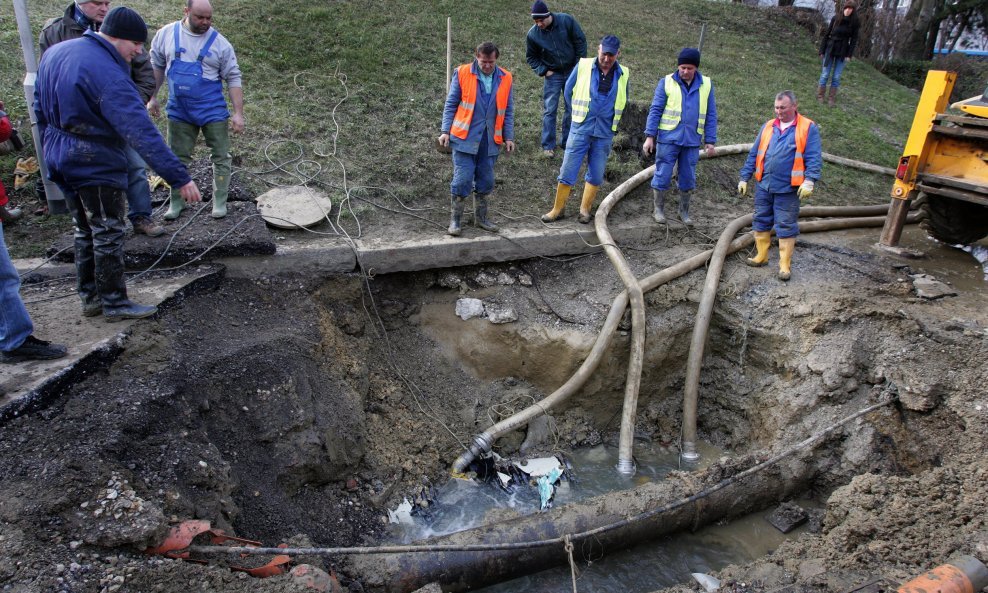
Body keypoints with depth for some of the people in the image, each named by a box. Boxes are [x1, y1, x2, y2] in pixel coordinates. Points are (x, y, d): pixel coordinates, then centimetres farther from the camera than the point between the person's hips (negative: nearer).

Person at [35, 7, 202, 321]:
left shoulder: (54, 53, 6)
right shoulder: (108, 74, -23)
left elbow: (41, 110, 16)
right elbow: (143, 133, -30)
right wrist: (179, 177, -32)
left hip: (62, 161, 9)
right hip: (96, 165, -9)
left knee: (85, 232, 19)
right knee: (108, 234, 3)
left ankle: (90, 297, 29)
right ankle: (114, 303, 14)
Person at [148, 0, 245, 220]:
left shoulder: (219, 43, -6)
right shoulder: (166, 34, 0)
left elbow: (233, 78, -4)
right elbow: (157, 66, 11)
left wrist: (238, 113, -9)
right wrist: (152, 97, 11)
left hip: (213, 111, -2)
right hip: (179, 111, 2)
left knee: (221, 157, 2)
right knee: (178, 158, 10)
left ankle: (220, 202, 15)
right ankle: (177, 201, 22)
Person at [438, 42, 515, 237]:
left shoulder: (505, 78, 5)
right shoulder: (462, 73, -3)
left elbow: (508, 111, 11)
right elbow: (451, 105, 1)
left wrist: (508, 137, 6)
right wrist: (446, 131, -4)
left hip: (490, 140, 3)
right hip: (465, 138, -3)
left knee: (486, 180, 10)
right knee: (462, 179, -5)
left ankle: (481, 217, 26)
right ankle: (454, 220, 8)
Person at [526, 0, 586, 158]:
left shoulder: (566, 21, -14)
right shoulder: (533, 34, -13)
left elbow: (581, 41, -4)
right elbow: (531, 57, 3)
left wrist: (579, 65, -5)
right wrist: (543, 71, -9)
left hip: (572, 72, 1)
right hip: (552, 74, -1)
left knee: (571, 109, 7)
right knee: (549, 111, -5)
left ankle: (567, 142, 18)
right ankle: (548, 146, 2)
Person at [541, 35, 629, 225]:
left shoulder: (623, 75, 3)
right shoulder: (583, 66, -4)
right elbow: (568, 91, 8)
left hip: (604, 133, 2)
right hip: (580, 129, -2)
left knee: (596, 175, 8)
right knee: (567, 172, 0)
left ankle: (585, 209, 22)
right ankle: (558, 209, 12)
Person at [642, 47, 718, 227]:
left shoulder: (706, 85, 6)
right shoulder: (666, 82, -1)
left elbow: (711, 115, 9)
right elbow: (655, 110, -1)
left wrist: (710, 141, 5)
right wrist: (650, 136, -7)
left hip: (692, 140, 2)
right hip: (668, 138, -2)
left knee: (688, 178, 9)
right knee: (663, 176, 0)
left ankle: (684, 212, 24)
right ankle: (659, 210, 16)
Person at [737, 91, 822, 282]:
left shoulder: (808, 128, -5)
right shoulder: (768, 126, 9)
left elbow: (814, 158, -10)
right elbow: (754, 154, 12)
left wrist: (809, 180, -23)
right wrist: (744, 178, 10)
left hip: (787, 189, -4)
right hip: (763, 185, 5)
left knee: (786, 226, 1)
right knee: (761, 221, 12)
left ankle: (784, 265, 8)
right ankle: (761, 255, 26)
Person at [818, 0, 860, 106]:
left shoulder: (854, 23, -4)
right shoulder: (835, 18, -3)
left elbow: (854, 40, -1)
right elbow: (827, 34, 1)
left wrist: (849, 55, -8)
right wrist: (822, 50, -2)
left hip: (842, 52, 0)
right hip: (830, 49, 0)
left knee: (836, 77, 3)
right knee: (825, 74, 3)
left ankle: (832, 98, 9)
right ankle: (820, 95, 13)